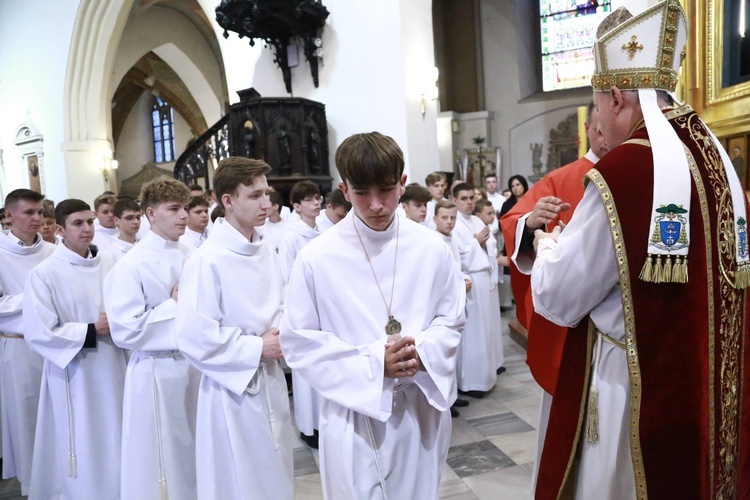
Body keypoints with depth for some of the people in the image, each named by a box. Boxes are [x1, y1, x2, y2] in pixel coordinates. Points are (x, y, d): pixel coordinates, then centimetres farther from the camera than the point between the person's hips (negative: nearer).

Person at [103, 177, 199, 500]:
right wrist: (174, 304, -14)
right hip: (158, 372, -5)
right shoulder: (131, 265, -13)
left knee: (197, 454, 18)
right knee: (163, 459, 8)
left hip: (197, 364, 6)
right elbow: (125, 332, -18)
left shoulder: (191, 258, 4)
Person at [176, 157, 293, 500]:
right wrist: (256, 349, -17)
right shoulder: (208, 260, -20)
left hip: (271, 384, 7)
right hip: (233, 389, -7)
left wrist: (279, 334, -3)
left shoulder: (263, 251, 3)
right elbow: (194, 338, -22)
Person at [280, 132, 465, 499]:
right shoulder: (317, 258, -12)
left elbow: (451, 320, 5)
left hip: (421, 406, 3)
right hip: (353, 412, -2)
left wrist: (421, 351, -16)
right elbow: (298, 342, -8)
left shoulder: (431, 248, -4)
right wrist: (373, 363, -18)